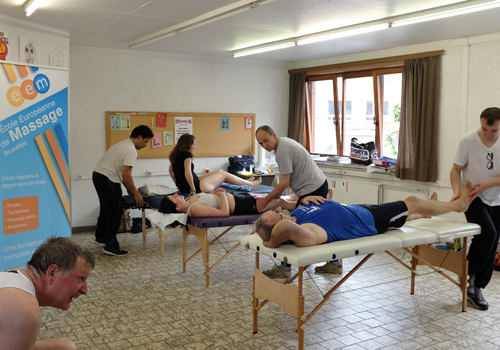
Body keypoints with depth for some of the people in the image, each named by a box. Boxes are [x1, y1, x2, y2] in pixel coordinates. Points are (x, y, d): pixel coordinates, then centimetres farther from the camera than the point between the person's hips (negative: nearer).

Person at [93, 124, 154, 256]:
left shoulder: (123, 144, 17)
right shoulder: (131, 150, -17)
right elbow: (126, 175, -22)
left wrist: (129, 189, 21)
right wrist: (136, 194, -14)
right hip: (107, 180, -11)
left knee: (107, 208, 23)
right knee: (116, 210, -6)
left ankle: (101, 237, 39)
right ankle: (111, 246, -2)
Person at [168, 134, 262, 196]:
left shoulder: (176, 155, 8)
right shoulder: (186, 154, -19)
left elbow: (170, 170, 19)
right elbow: (187, 173, -30)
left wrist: (178, 184, 22)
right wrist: (193, 190, -21)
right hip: (198, 187, -10)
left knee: (219, 172, 22)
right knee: (224, 174, 7)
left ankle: (247, 181, 35)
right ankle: (252, 184, 22)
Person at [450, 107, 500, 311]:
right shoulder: (468, 141, -13)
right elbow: (456, 169, -7)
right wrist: (457, 192, -23)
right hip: (473, 199, -3)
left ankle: (476, 289, 22)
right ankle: (469, 273, -1)